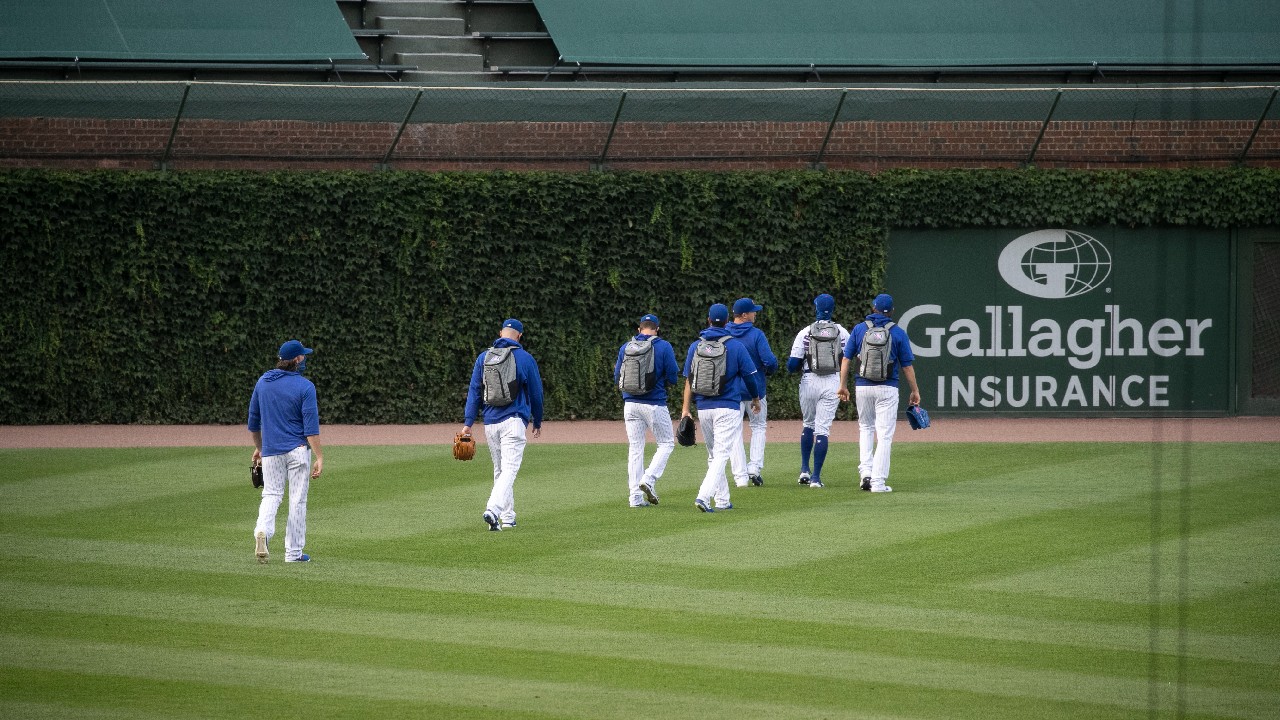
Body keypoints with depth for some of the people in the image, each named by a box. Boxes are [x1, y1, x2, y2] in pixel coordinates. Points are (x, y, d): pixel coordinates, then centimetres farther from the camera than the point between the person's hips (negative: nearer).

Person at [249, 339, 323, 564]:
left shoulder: (263, 382, 5)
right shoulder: (305, 387, -10)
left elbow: (253, 420, 13)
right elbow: (311, 426, -15)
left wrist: (258, 448, 26)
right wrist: (319, 457, -15)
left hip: (270, 451, 3)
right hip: (298, 450, -3)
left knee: (271, 494, 10)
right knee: (298, 500, 5)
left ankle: (263, 529, -20)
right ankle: (294, 552, 7)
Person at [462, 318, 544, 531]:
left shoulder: (484, 358, 7)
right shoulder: (525, 358, -2)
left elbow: (474, 391, 4)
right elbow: (535, 392, 4)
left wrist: (468, 422, 3)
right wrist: (537, 422, 17)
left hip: (490, 423, 4)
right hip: (514, 421, -4)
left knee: (500, 470, 16)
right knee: (509, 469, -11)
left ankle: (508, 517, 18)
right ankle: (493, 510, -30)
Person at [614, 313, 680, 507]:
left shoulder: (625, 348, 4)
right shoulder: (663, 347, -6)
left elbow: (617, 378, 9)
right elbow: (673, 378, -7)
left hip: (630, 403, 4)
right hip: (655, 403, -4)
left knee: (635, 448, 8)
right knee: (666, 443, 11)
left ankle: (635, 496, 5)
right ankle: (649, 479, -9)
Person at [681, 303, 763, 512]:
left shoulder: (696, 346, 4)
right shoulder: (735, 346, -5)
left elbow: (688, 380, 2)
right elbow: (750, 375, 2)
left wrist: (685, 410, 2)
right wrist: (756, 399, 19)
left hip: (703, 408, 4)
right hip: (728, 407, -4)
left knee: (714, 455, 17)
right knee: (721, 455, -8)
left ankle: (722, 500, 19)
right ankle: (704, 496, -24)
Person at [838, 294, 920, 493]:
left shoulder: (859, 329, 4)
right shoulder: (898, 333, 0)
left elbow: (846, 359, 3)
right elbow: (907, 365, 0)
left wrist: (843, 385, 8)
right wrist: (915, 391, 6)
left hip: (863, 387, 2)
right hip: (887, 389, -2)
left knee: (865, 428, 21)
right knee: (884, 435, 0)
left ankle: (866, 471, 6)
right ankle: (878, 481, -5)